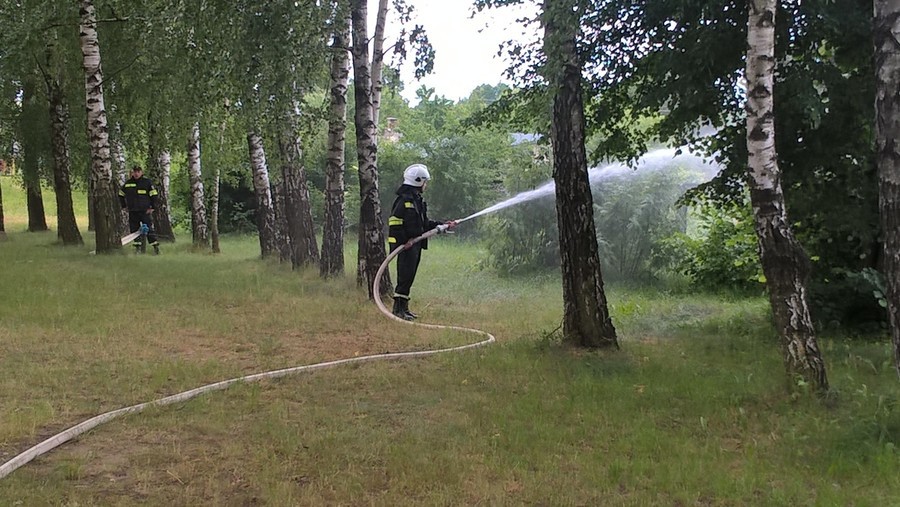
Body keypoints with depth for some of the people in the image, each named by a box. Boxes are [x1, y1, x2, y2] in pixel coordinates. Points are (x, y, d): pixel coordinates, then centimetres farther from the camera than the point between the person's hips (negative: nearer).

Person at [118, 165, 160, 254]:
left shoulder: (147, 182, 0)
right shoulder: (128, 183, 11)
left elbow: (154, 195, 0)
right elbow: (121, 194, 24)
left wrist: (152, 207, -5)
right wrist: (124, 206, 17)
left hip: (145, 211, -4)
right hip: (132, 212, 4)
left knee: (148, 229, -9)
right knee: (134, 230, 4)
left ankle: (155, 247, -8)